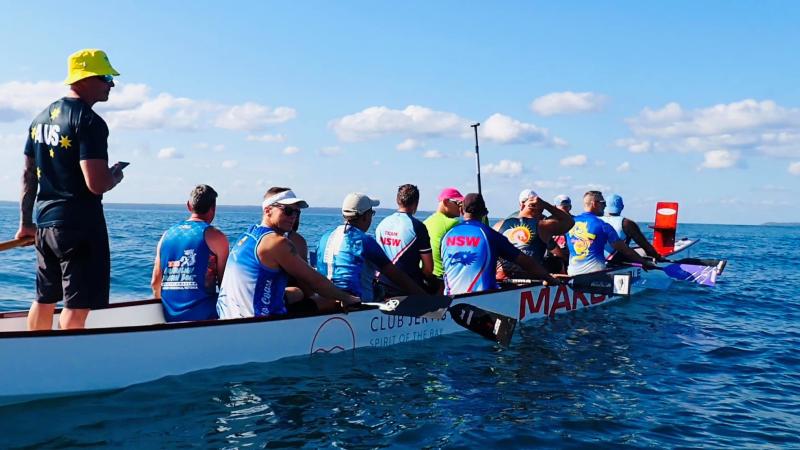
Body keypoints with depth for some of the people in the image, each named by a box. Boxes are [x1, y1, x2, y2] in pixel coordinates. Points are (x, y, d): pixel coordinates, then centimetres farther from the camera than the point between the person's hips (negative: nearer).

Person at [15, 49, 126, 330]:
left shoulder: (42, 117, 12)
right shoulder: (89, 122, -15)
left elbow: (29, 175, 16)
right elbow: (96, 184, -23)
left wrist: (26, 223, 22)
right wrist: (116, 175, -2)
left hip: (45, 222, 9)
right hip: (81, 224, -9)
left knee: (44, 300, 19)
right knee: (77, 306, -4)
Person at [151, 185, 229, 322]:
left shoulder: (167, 235, 11)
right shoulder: (215, 237, -4)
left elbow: (155, 282, 14)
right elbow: (223, 281, -2)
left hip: (170, 316, 5)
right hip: (203, 316, -5)